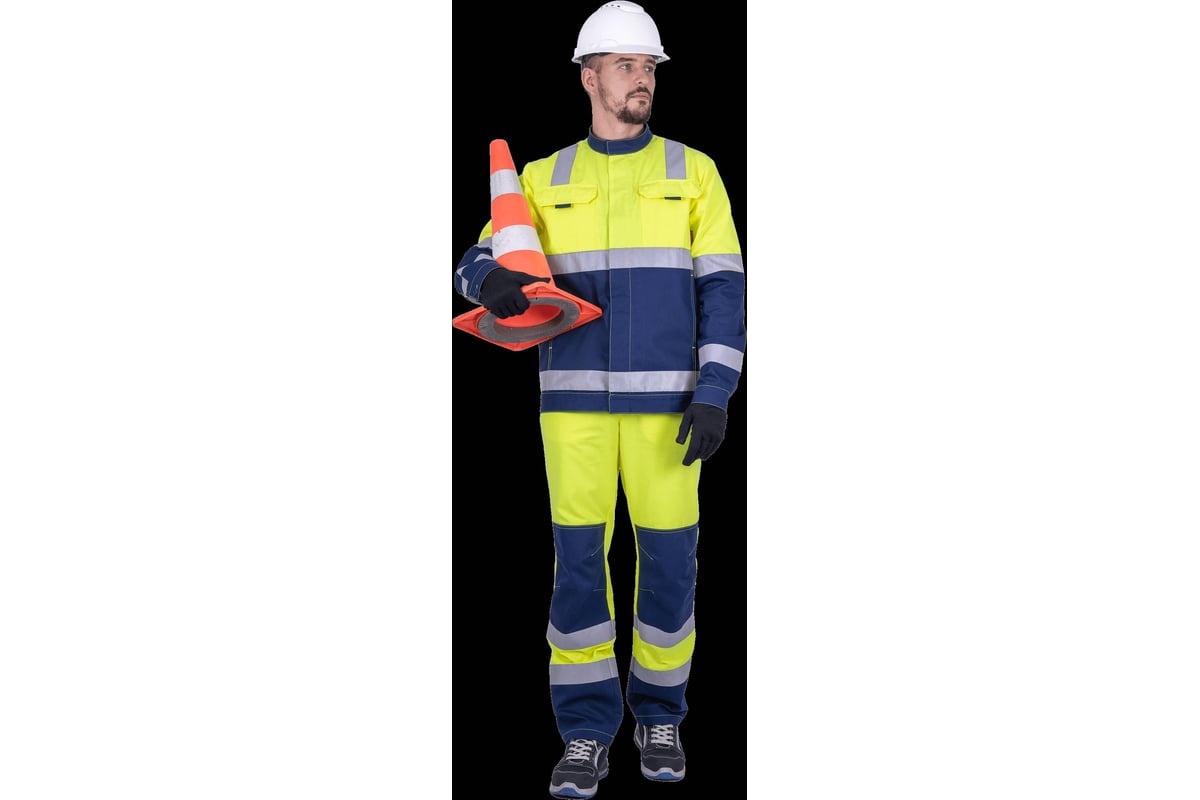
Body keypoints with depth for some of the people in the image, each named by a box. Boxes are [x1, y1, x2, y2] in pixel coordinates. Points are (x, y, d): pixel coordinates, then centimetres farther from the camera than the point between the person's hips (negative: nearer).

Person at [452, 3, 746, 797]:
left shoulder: (693, 171, 4)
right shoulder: (546, 179, 8)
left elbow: (724, 291, -1)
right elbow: (478, 266, 2)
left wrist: (715, 398, -12)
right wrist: (492, 283, -25)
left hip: (666, 398, 0)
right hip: (576, 399, 1)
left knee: (669, 558, 2)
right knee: (579, 560, -2)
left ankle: (659, 713, 22)